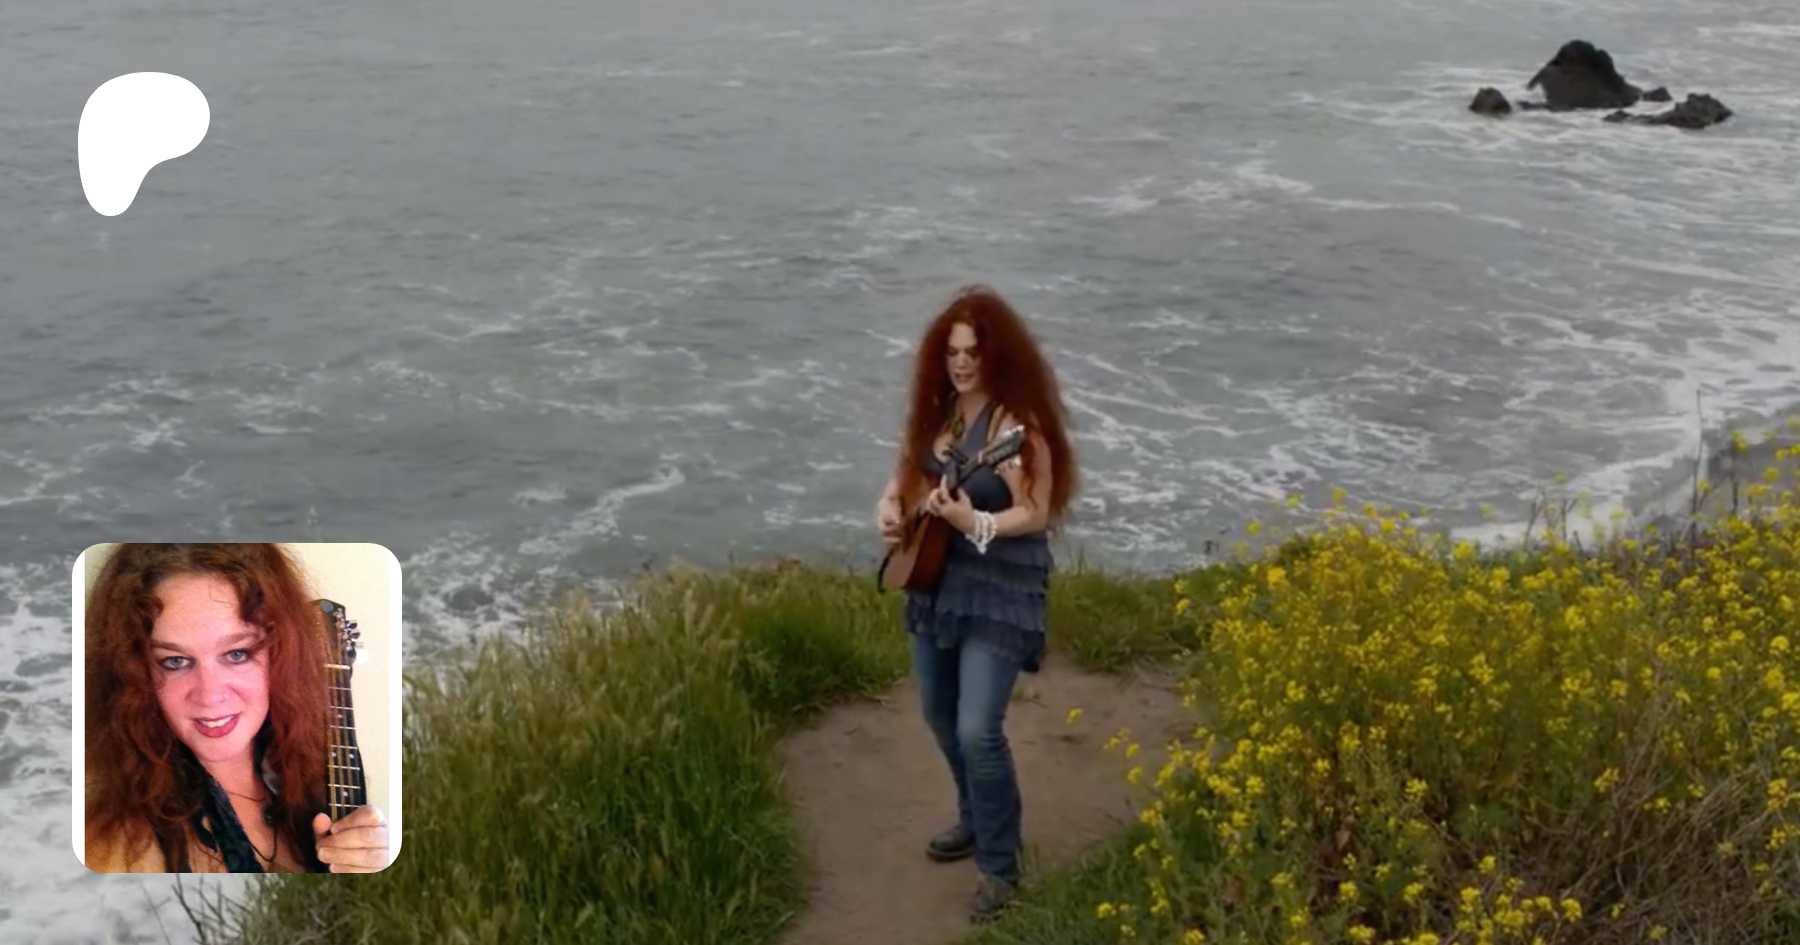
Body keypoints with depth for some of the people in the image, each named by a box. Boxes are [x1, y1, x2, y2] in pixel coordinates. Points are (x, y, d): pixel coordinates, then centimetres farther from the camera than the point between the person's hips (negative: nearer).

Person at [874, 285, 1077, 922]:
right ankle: (977, 819, 41)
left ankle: (1000, 865, 5)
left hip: (999, 591, -8)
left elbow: (1037, 513, -20)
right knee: (940, 715, 19)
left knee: (978, 730, -12)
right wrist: (890, 508, -3)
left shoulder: (1016, 421, -19)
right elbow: (908, 474, 16)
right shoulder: (936, 410, 4)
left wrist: (975, 523, -34)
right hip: (935, 581, 8)